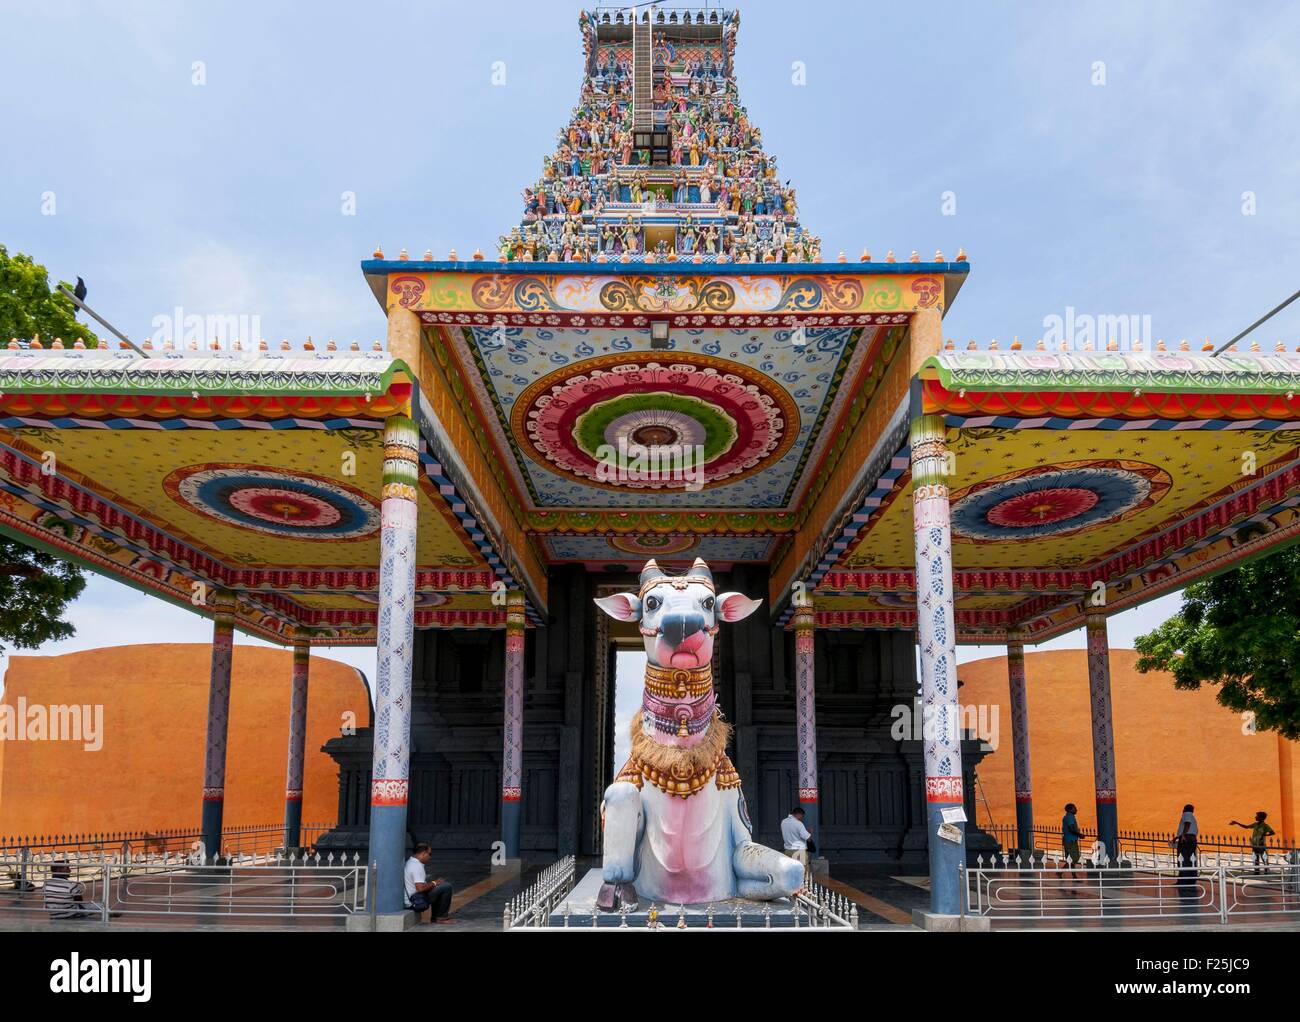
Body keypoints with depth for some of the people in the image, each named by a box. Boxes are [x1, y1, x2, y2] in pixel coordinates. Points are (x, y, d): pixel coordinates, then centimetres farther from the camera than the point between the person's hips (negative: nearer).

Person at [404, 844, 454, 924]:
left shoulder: (409, 862, 13)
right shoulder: (417, 866, -19)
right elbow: (420, 888, -29)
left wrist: (432, 882, 13)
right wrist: (434, 883, -12)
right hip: (416, 902, -11)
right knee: (446, 887, -12)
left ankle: (434, 917, 24)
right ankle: (441, 917, 0)